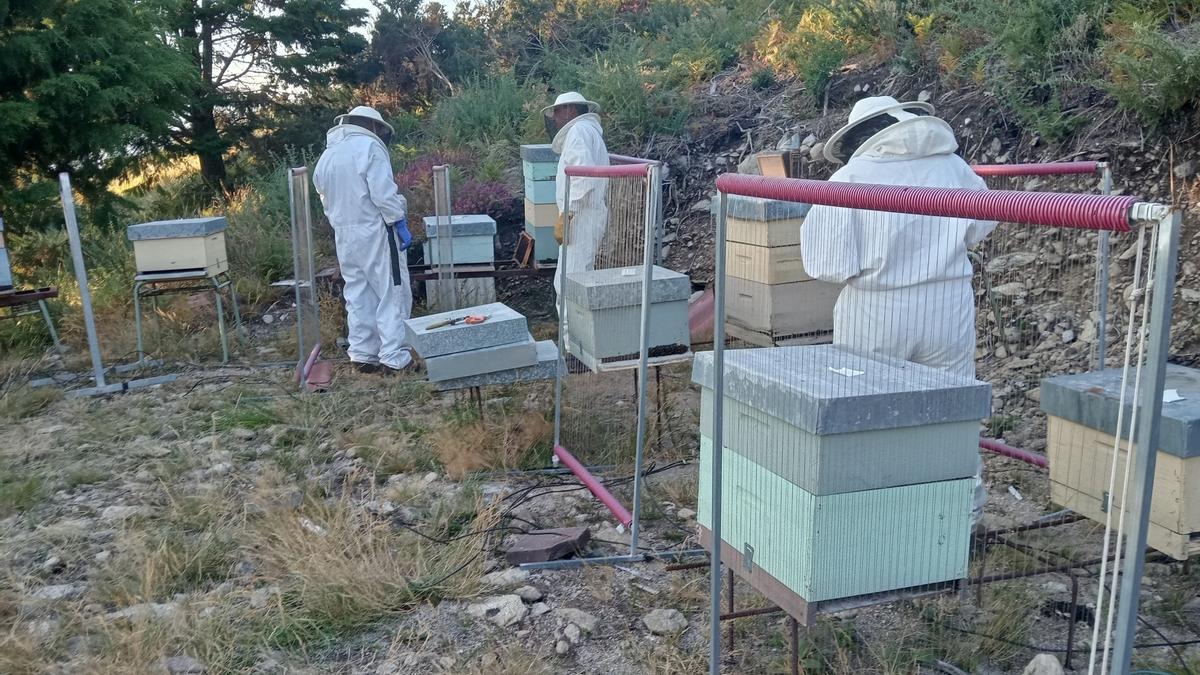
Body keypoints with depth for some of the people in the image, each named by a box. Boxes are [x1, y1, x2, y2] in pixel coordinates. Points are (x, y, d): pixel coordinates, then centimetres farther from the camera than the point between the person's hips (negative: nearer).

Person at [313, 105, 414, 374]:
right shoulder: (369, 147, -9)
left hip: (344, 235, 7)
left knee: (358, 295, 14)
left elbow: (327, 199, 15)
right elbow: (384, 193, -17)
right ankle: (394, 357, -3)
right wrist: (401, 225, -13)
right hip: (375, 231, -7)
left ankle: (362, 355, 16)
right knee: (393, 294, -1)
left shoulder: (327, 154, 14)